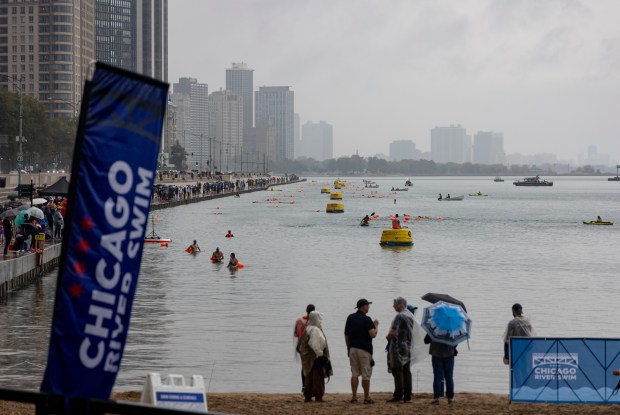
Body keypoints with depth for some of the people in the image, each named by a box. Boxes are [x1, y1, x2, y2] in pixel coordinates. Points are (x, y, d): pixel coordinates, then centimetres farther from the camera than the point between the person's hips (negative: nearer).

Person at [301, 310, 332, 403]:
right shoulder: (315, 330, -17)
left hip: (309, 358, 10)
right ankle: (318, 397, -4)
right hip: (316, 357, -10)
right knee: (318, 377, -5)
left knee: (309, 378, 12)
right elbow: (316, 345, -22)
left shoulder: (308, 329, 13)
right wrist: (320, 355, -20)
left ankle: (307, 396, 15)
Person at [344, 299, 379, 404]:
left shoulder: (350, 317, 8)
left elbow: (346, 335, 11)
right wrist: (376, 325, -1)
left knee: (354, 374, 7)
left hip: (352, 349, 6)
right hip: (364, 350, -6)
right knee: (366, 375, 1)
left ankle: (354, 397, 5)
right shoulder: (366, 319, -11)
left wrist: (348, 348, 19)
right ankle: (366, 398, 4)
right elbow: (373, 334, -19)